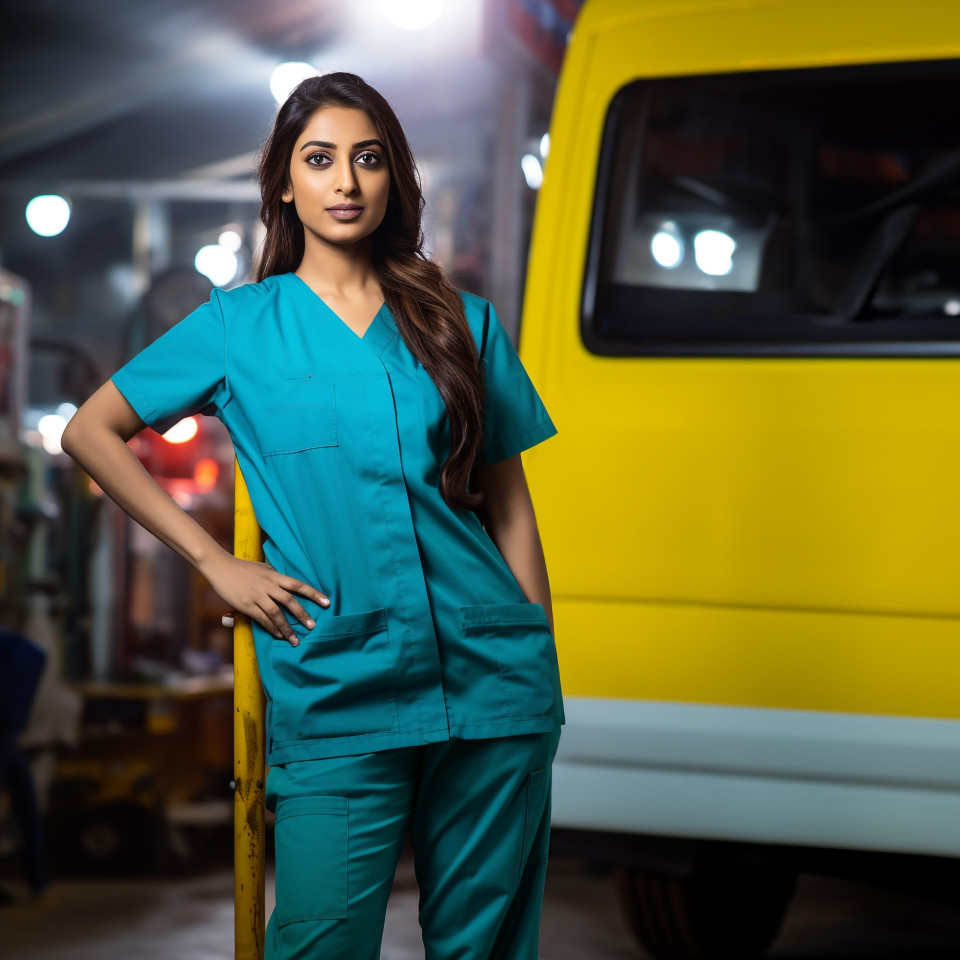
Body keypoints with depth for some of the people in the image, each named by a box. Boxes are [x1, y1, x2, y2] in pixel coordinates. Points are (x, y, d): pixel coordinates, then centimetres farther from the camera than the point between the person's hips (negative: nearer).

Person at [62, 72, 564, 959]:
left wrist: (543, 672, 9)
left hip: (491, 684, 2)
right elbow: (91, 432, 7)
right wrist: (215, 563, 0)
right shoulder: (239, 325, 6)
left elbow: (509, 507, 13)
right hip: (333, 696, -2)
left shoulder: (462, 322, 11)